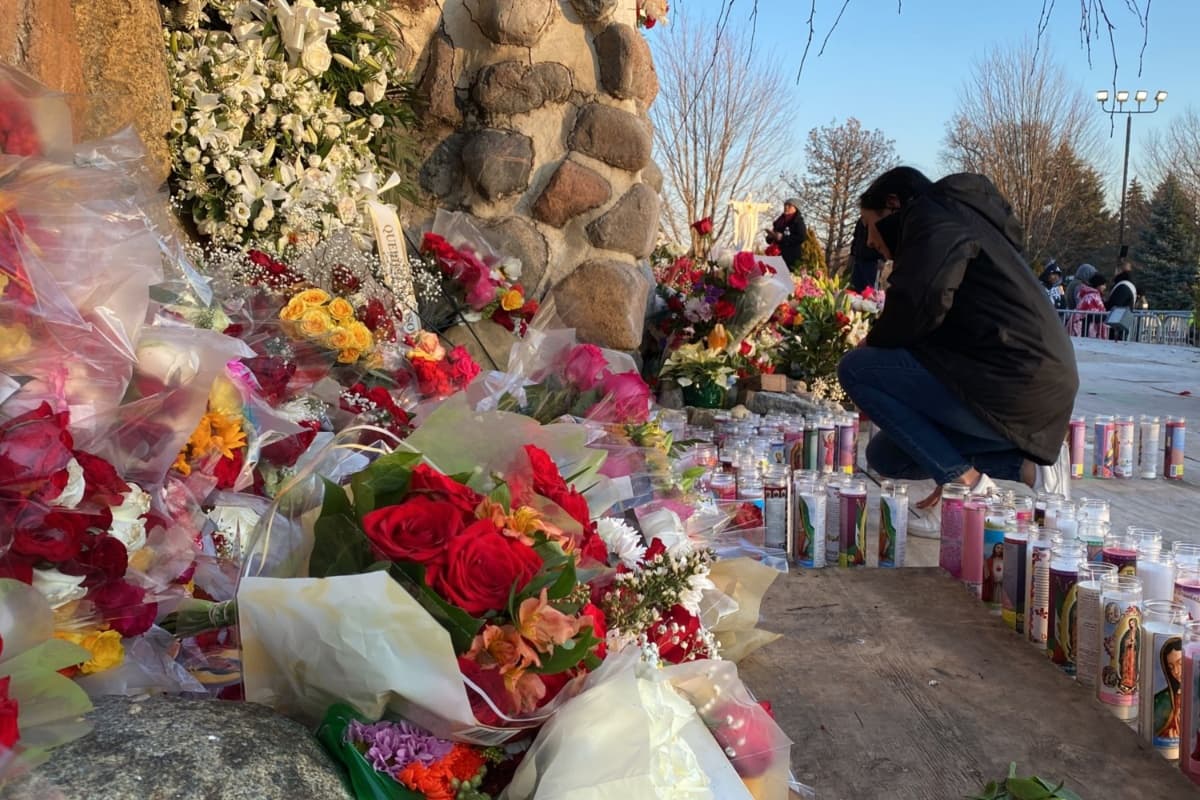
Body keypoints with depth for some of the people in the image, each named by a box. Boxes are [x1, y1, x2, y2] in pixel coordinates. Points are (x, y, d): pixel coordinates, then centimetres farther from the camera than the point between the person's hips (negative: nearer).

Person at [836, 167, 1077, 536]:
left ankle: (966, 484, -11)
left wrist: (873, 343, -3)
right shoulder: (964, 220, 27)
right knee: (886, 455, 15)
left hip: (1014, 389, -10)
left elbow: (921, 301, -22)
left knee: (855, 369, -10)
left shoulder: (931, 216, -4)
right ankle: (1027, 467, 8)